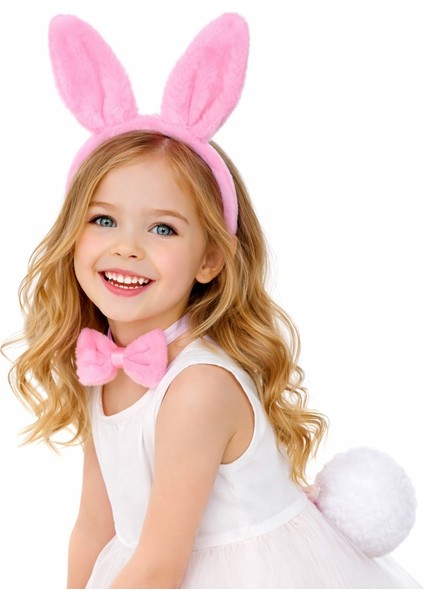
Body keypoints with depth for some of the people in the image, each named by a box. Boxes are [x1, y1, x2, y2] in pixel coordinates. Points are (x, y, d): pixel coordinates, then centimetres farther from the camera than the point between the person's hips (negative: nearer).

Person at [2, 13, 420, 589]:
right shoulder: (96, 375, -7)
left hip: (258, 575, -5)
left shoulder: (201, 387, -31)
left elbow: (158, 569, -26)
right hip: (145, 572, 6)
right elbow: (96, 527, 0)